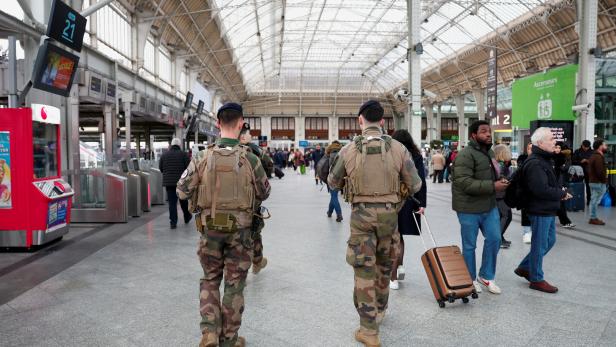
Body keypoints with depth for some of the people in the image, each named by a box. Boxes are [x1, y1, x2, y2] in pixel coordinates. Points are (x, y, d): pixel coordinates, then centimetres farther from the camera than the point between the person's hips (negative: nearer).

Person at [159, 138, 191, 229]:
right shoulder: (183, 154, -7)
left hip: (168, 182, 2)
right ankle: (187, 217, 33)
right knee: (183, 200, 16)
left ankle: (173, 222, 3)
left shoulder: (164, 155, 3)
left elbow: (160, 168, 8)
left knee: (172, 202, 4)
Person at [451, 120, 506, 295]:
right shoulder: (465, 155, -18)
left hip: (489, 206, 8)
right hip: (469, 208, -8)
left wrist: (500, 181, 7)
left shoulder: (490, 152, 13)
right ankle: (470, 279, 25)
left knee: (494, 239, 10)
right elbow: (464, 183, -27)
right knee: (469, 246, 6)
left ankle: (486, 276, 28)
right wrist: (493, 186, -26)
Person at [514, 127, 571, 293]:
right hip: (540, 211, -10)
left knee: (549, 241, 20)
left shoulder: (544, 160, 13)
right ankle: (536, 279, 17)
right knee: (540, 245, 2)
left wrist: (559, 190, 5)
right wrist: (562, 194, -15)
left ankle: (524, 267, 30)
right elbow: (541, 190, -29)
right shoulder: (534, 163, -22)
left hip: (548, 210, 11)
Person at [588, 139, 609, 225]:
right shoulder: (599, 157, -18)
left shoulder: (593, 156, 14)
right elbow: (600, 172, -24)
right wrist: (605, 179, -11)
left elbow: (589, 169, 18)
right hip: (599, 183, -10)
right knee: (596, 201, -5)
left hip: (592, 181, 10)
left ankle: (593, 218, 19)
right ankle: (593, 218, -1)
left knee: (593, 200, 13)